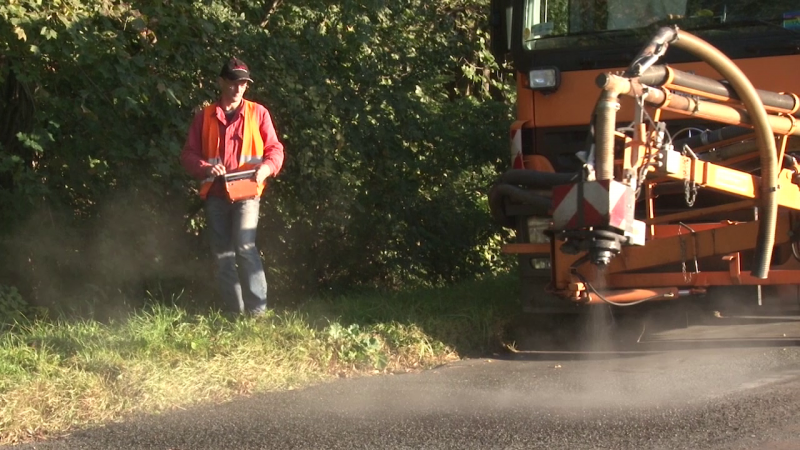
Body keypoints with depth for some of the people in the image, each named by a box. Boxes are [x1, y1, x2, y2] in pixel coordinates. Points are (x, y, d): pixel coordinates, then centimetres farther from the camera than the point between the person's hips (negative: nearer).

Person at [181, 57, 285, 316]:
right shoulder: (204, 117, 9)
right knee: (222, 254, 5)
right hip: (215, 195, 3)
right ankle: (233, 311, 13)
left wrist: (266, 167, -15)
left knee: (245, 246, -19)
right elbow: (188, 154, 7)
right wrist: (205, 168, -14)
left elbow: (275, 149, 7)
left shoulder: (257, 113, 7)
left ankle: (257, 309, -15)